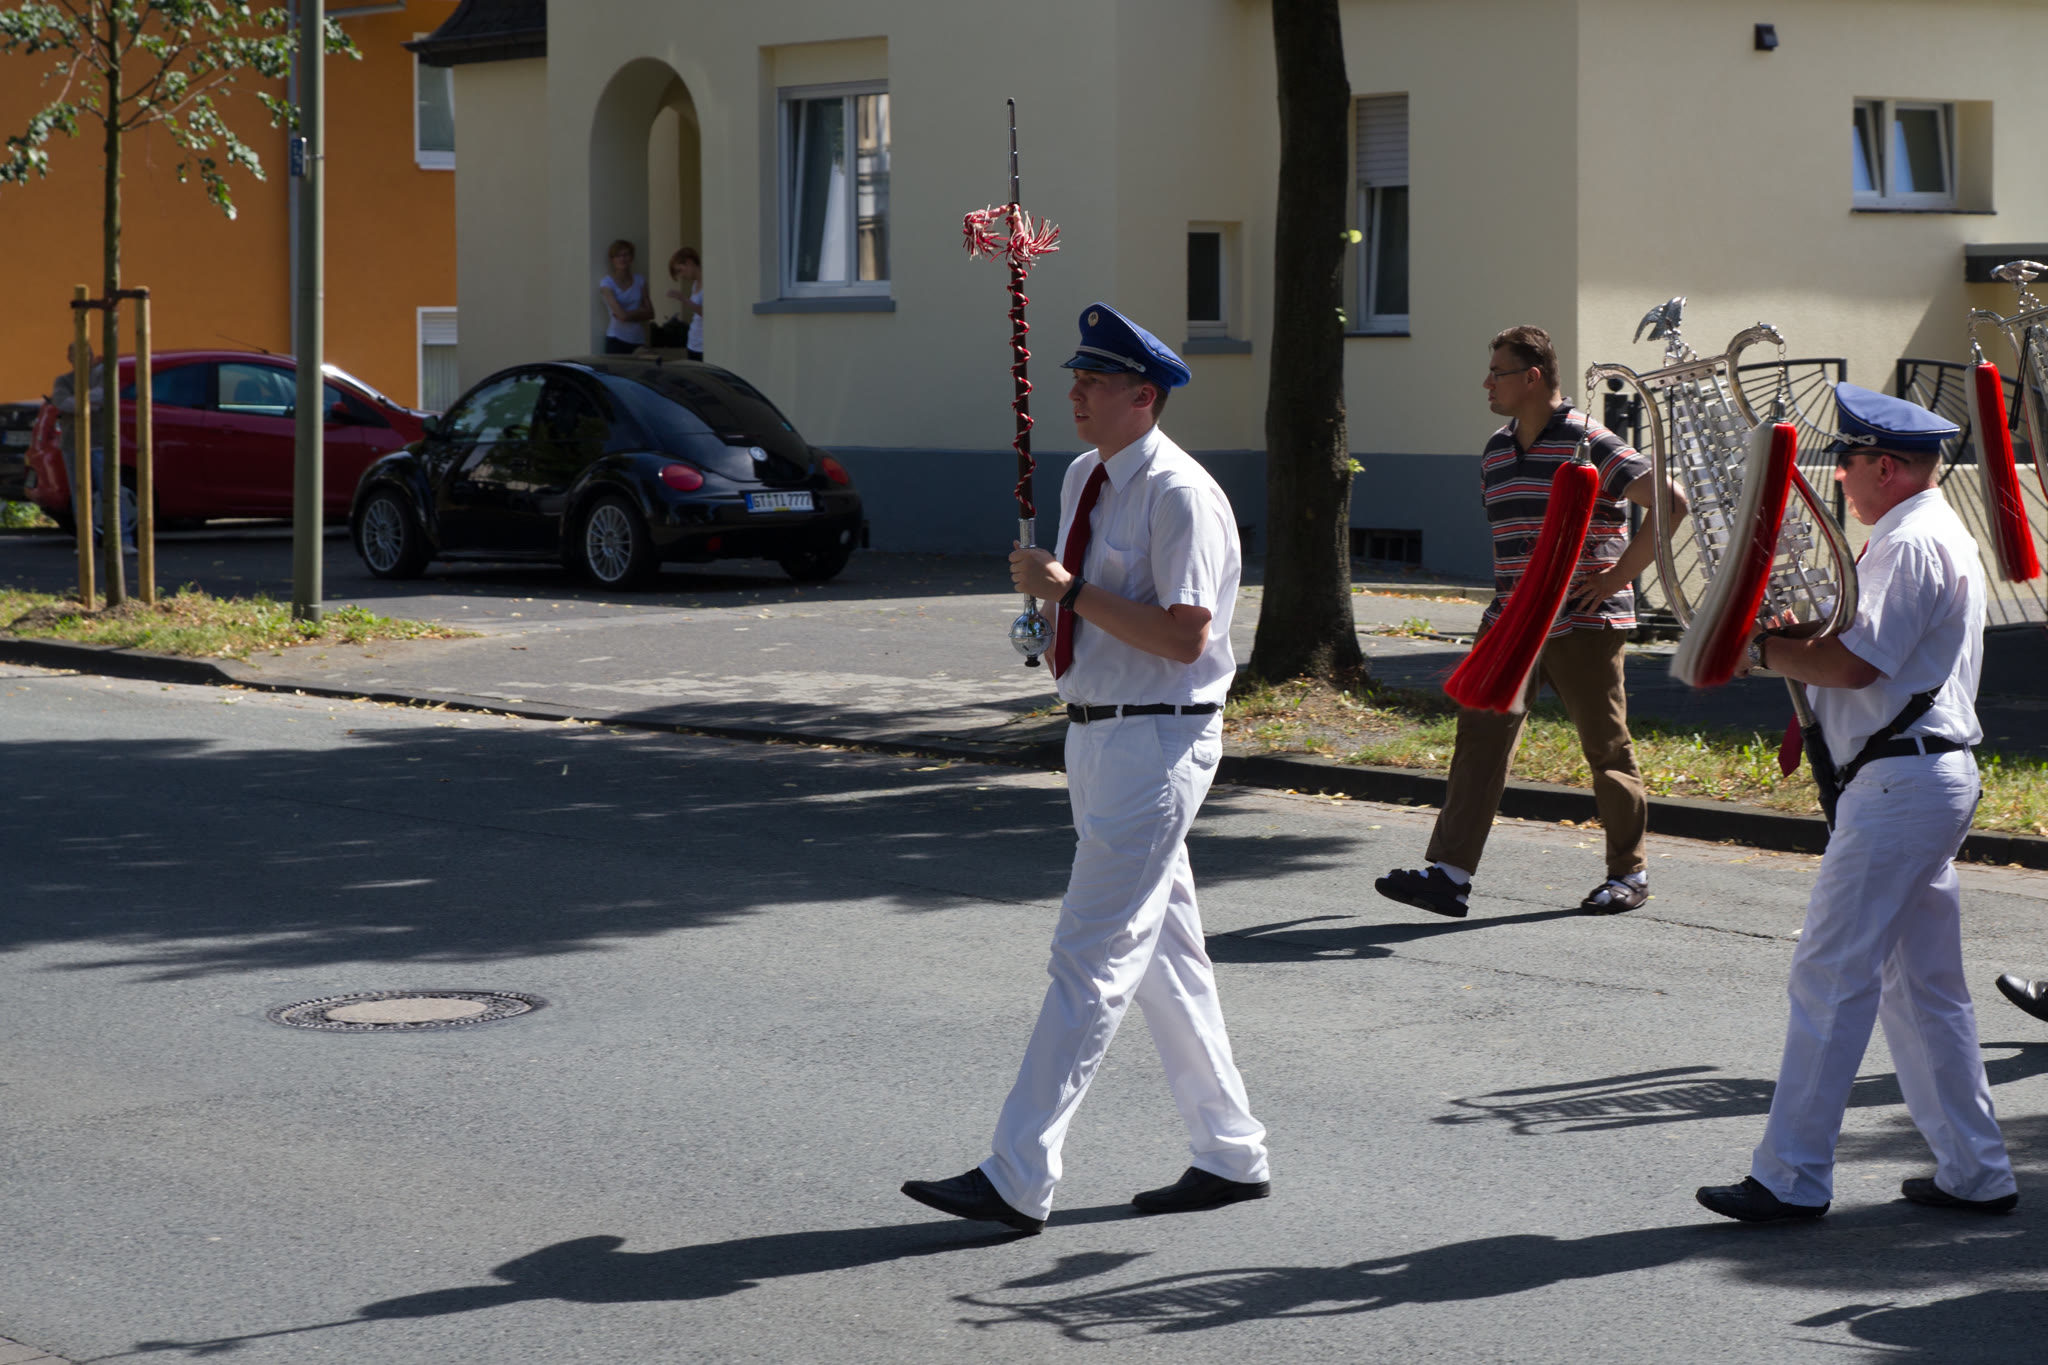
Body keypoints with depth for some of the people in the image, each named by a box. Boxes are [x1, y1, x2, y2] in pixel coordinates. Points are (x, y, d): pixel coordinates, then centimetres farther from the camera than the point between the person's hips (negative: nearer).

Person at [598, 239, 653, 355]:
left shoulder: (640, 281, 10)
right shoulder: (607, 283, -3)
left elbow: (650, 313, 4)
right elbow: (622, 315, -12)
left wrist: (630, 315, -9)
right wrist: (640, 312, 3)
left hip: (638, 340, 4)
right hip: (617, 340, -4)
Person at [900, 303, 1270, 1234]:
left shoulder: (1179, 496, -16)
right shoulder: (1084, 480, 12)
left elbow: (1184, 636, -24)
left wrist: (1071, 591, -22)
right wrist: (1052, 604, 4)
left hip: (1158, 740, -10)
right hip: (1096, 731, 10)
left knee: (1092, 958, -10)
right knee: (1164, 956, 14)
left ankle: (1018, 1179, -11)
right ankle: (1230, 1156, 24)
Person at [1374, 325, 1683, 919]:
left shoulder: (1587, 442, -11)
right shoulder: (1497, 450, 13)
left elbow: (1670, 503, -15)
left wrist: (1619, 575, -14)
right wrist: (1510, 593, 16)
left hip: (1584, 624, -7)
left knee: (1606, 748, 3)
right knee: (1480, 734, -3)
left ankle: (1630, 874, 18)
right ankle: (1449, 875, -8)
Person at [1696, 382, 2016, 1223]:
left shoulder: (1910, 546, -14)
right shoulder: (1938, 537, 20)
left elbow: (1855, 663, -22)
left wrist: (1758, 650, -11)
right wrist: (1794, 638, 8)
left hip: (1900, 781, -11)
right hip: (1936, 778, 11)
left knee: (1830, 976, -8)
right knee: (1924, 983, 14)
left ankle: (1792, 1177, -5)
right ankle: (1975, 1172, 17)